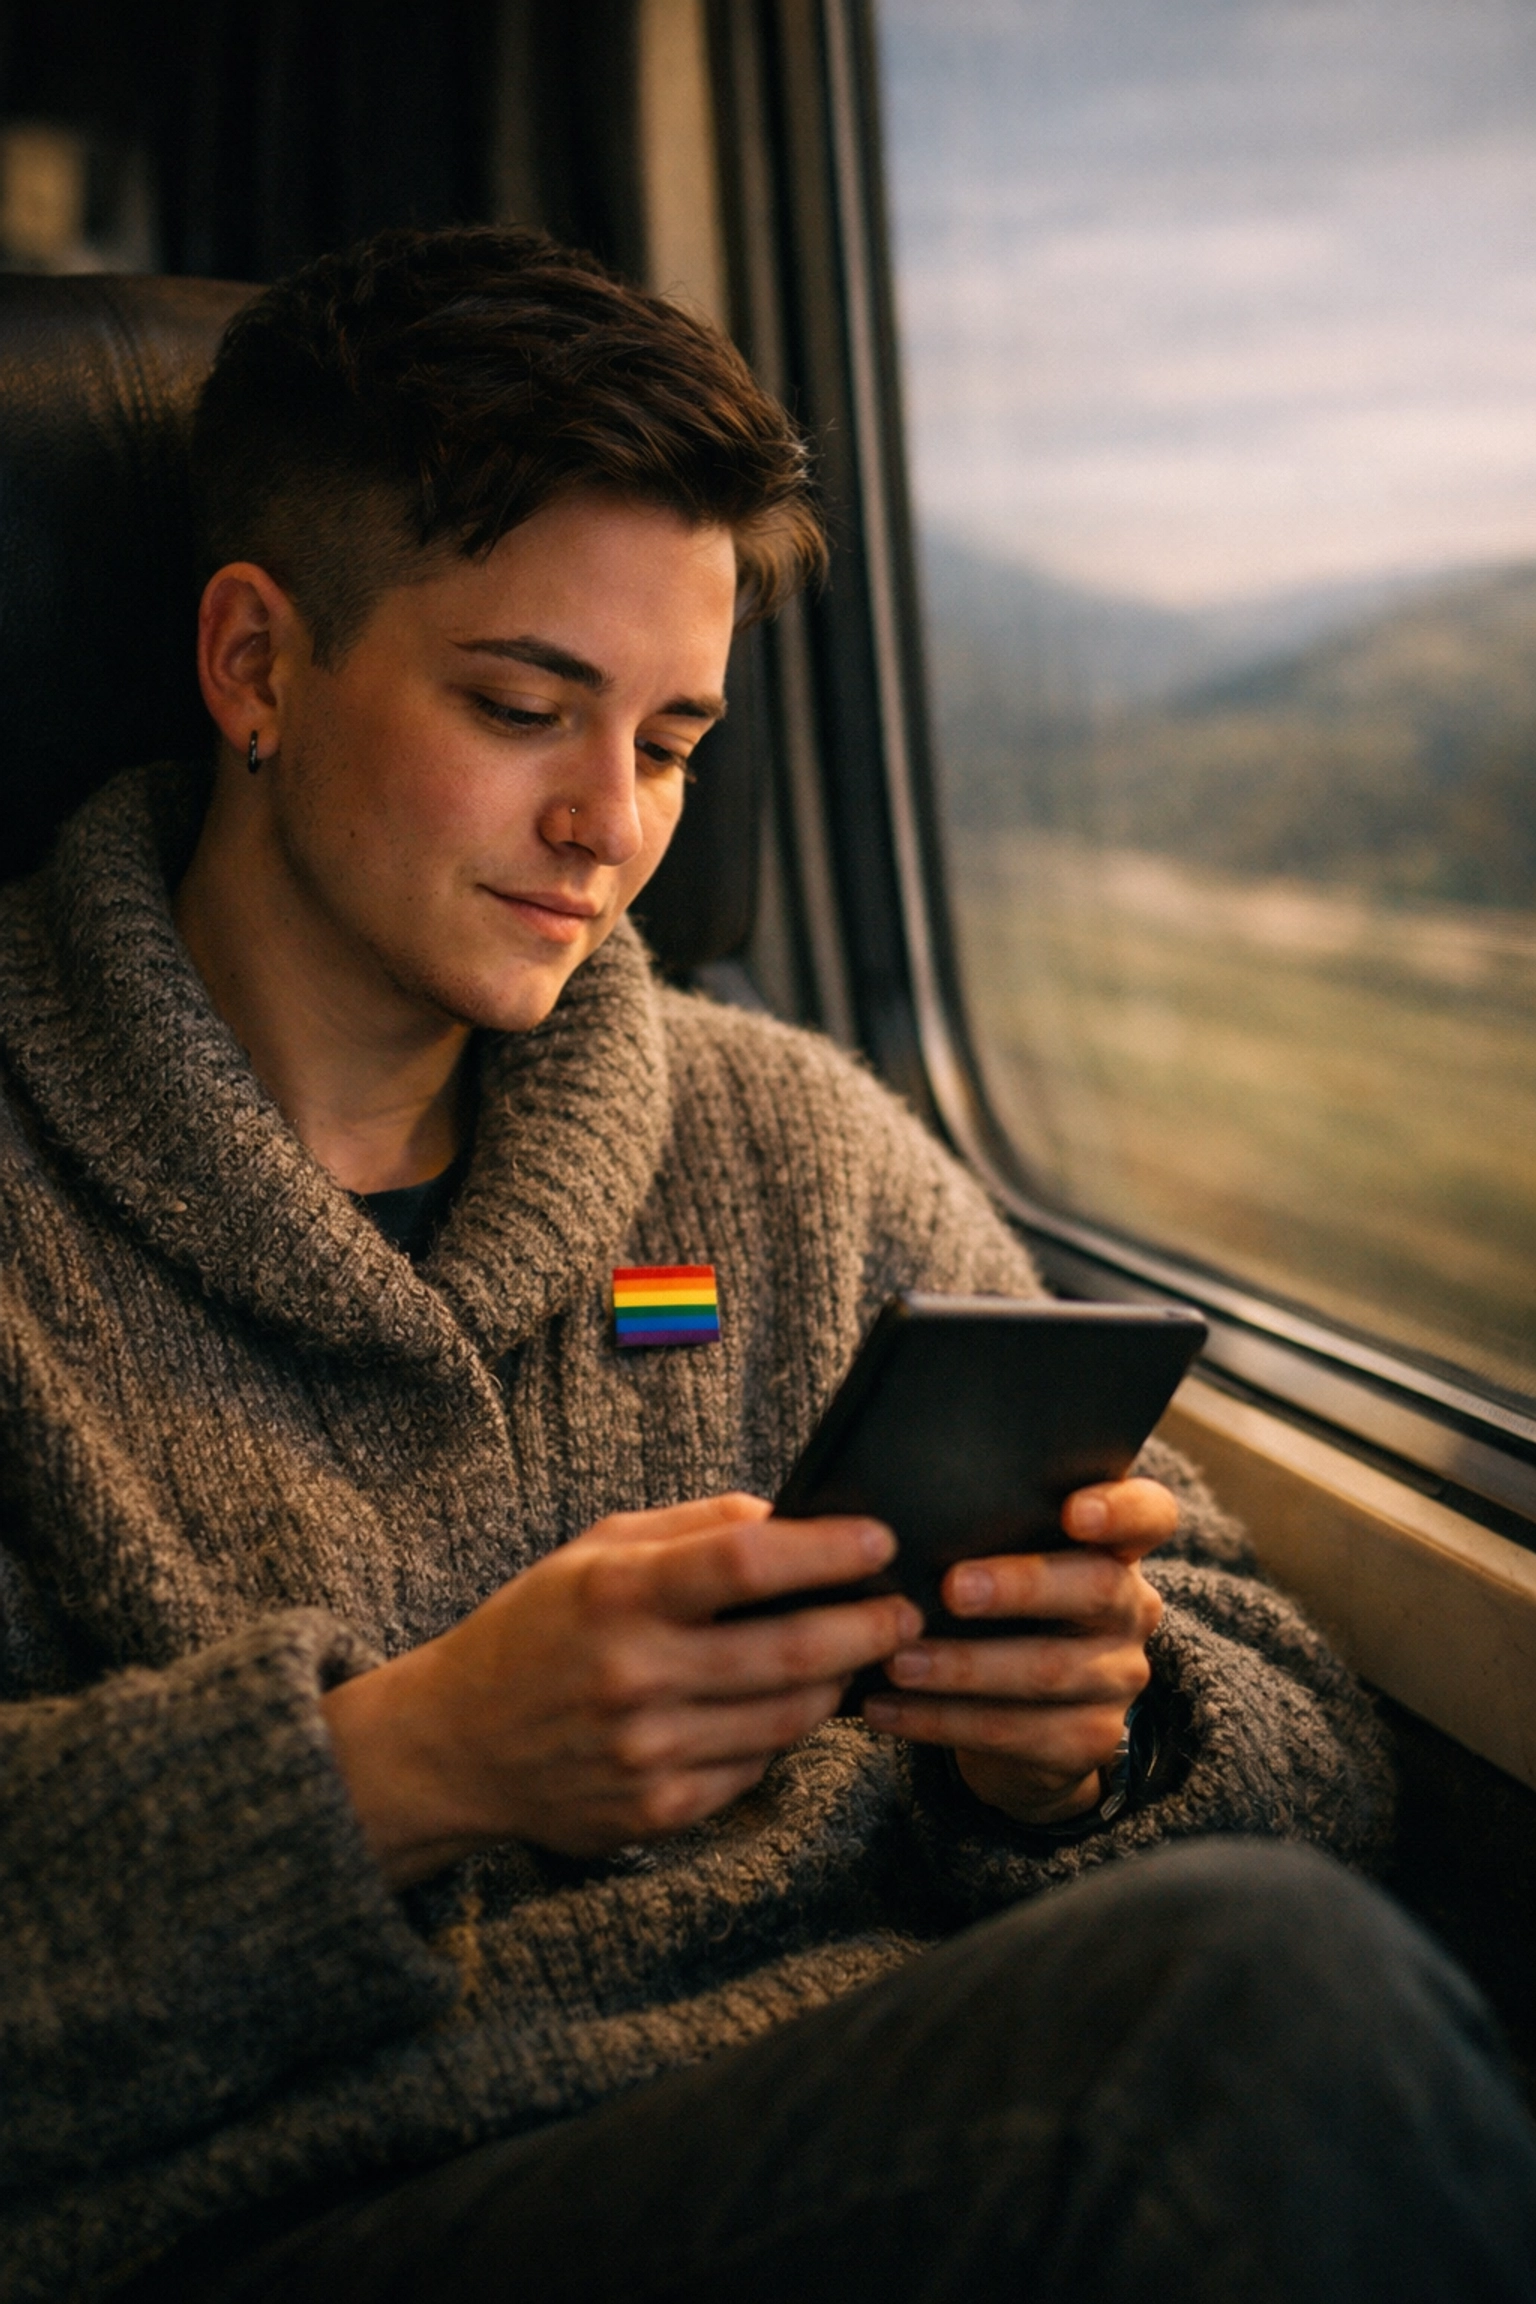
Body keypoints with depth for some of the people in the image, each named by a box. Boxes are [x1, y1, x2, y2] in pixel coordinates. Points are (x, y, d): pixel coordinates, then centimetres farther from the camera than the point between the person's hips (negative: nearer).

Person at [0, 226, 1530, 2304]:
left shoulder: (806, 1148, 15)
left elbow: (1303, 1745, 14)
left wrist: (1076, 1743, -9)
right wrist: (398, 1769, -22)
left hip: (926, 2131, 5)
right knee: (1254, 1998, -30)